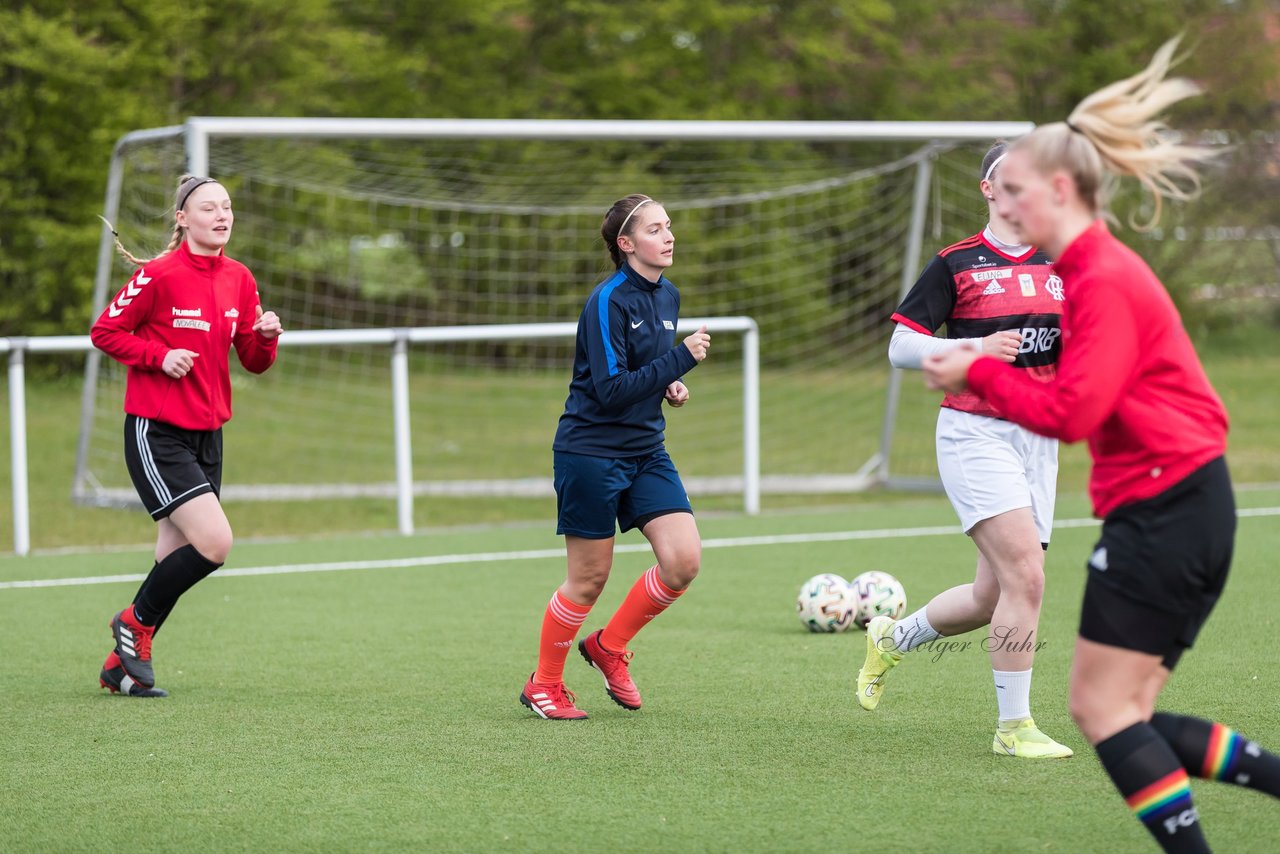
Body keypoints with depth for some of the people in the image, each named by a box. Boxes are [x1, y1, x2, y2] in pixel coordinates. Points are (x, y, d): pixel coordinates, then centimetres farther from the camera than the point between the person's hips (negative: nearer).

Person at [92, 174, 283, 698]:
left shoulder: (239, 280, 7)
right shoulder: (159, 276, -12)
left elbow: (253, 362, 12)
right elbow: (104, 331, -6)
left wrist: (266, 337, -9)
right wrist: (160, 355, -17)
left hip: (207, 436, 7)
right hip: (156, 434, -7)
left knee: (176, 560, 7)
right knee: (215, 542, -18)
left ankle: (121, 665, 20)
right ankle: (136, 624, 5)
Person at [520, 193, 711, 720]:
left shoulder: (667, 296, 9)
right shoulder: (608, 301, -17)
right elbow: (611, 390, -22)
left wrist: (670, 387, 4)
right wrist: (682, 359, -23)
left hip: (645, 452, 7)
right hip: (591, 453, -7)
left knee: (684, 560, -6)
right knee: (590, 578, 0)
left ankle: (609, 646, 16)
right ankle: (544, 684, 20)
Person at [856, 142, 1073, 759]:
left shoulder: (1061, 267, 11)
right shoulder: (957, 263, -3)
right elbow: (901, 347, -4)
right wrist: (973, 348, -19)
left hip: (1037, 439, 6)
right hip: (975, 431, -6)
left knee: (993, 596, 8)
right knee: (1025, 574, -19)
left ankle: (892, 640, 37)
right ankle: (1013, 726, -9)